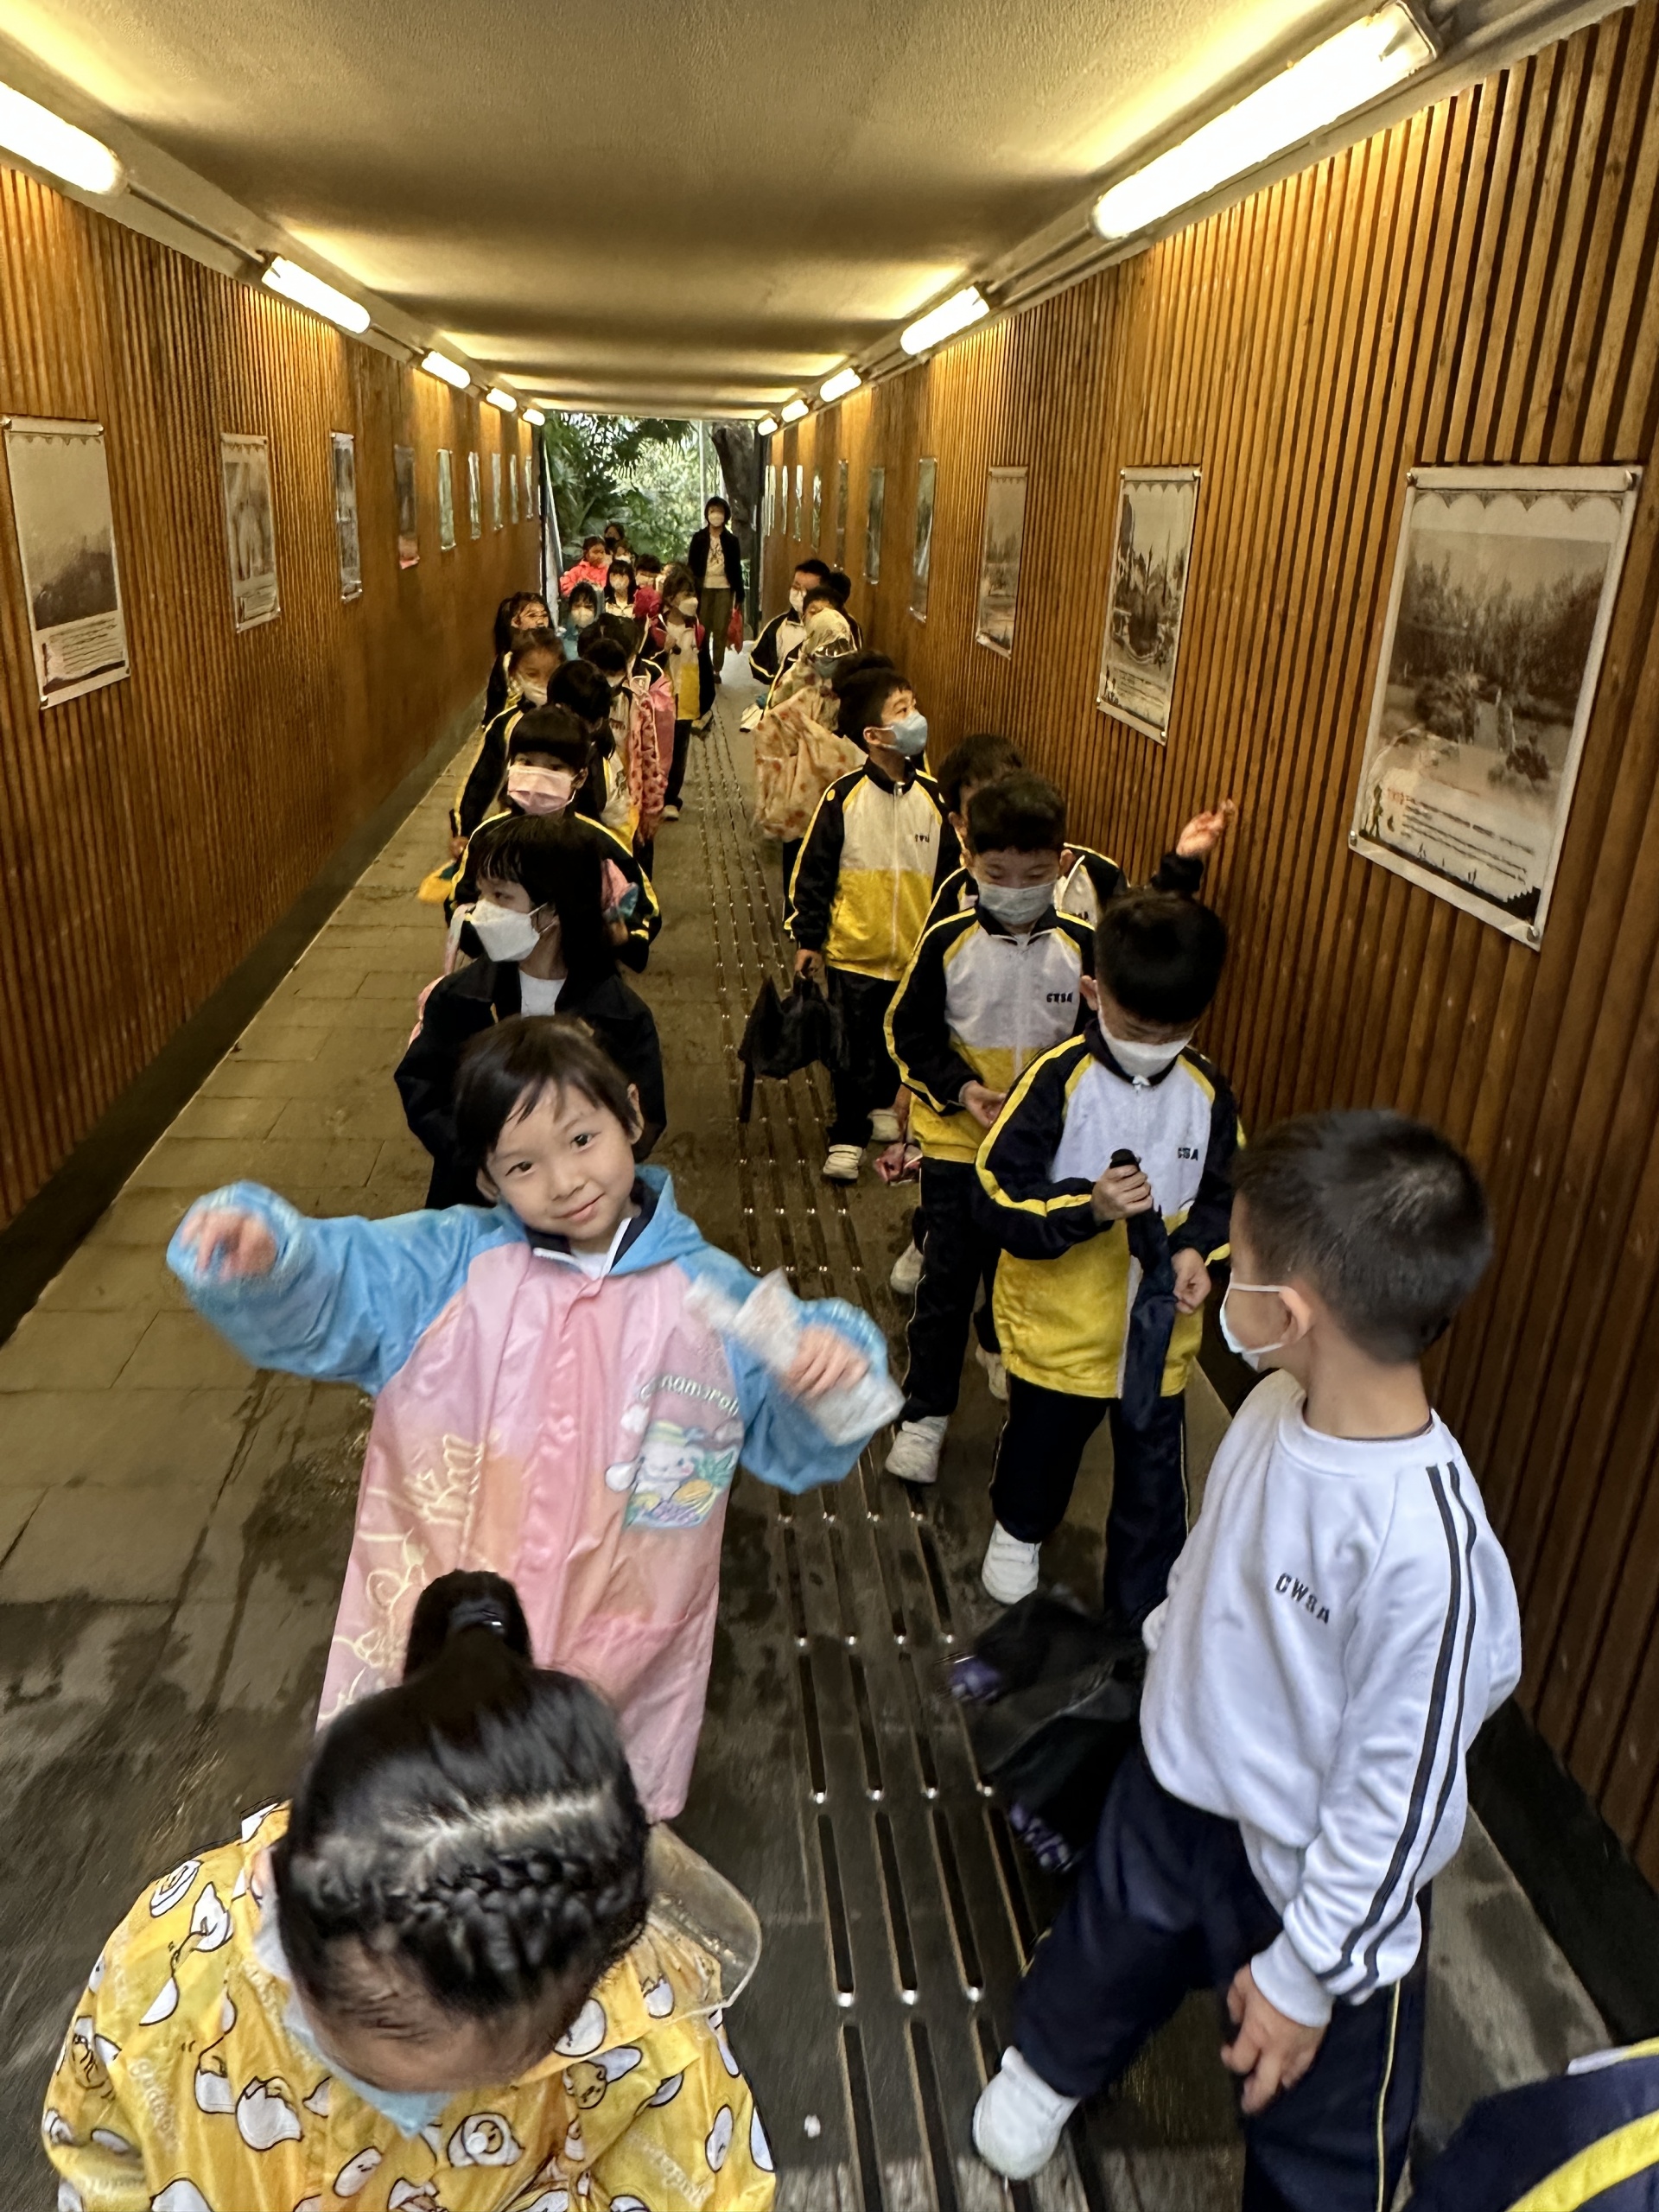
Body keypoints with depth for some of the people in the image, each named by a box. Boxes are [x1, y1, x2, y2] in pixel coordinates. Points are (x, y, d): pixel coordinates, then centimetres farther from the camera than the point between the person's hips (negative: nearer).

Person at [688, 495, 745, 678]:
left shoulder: (731, 540, 3)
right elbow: (691, 565, 2)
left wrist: (739, 595, 2)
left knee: (721, 631, 1)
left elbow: (737, 568, 5)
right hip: (704, 588, 0)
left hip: (724, 589, 0)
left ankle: (716, 670, 9)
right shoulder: (699, 538, 2)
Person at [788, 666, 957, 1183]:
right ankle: (848, 1136, 20)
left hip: (916, 951, 3)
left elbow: (952, 872, 5)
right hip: (854, 950, -3)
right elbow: (812, 871, -6)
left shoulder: (932, 797, -2)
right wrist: (808, 939, -5)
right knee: (853, 1047, 6)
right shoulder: (843, 797, -11)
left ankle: (881, 1105, 42)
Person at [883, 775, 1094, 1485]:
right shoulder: (948, 942, -12)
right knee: (946, 1279, 3)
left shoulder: (1079, 947, -7)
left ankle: (999, 1343, 51)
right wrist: (958, 1088, -19)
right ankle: (924, 1412, 16)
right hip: (957, 1139, -2)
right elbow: (908, 1031, -5)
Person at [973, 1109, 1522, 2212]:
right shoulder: (1279, 1405, -16)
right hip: (1174, 1786, 7)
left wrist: (1306, 1971, -15)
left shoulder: (1425, 1544, -38)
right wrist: (1165, 1661, 18)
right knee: (1105, 1954, 33)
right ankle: (1051, 2062, 65)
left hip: (1311, 1879, -6)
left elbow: (1400, 1790, -26)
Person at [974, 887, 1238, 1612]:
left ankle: (1141, 1614, 35)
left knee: (1155, 1484, 13)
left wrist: (1196, 1248, -14)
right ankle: (1019, 1528, 55)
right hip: (1059, 1325, -2)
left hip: (1159, 1330, 2)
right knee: (1041, 1443, 24)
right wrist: (1089, 1206, -34)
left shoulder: (1204, 1090, -7)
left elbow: (1222, 1193, 5)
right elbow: (1002, 1201, -20)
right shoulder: (1059, 1080, -19)